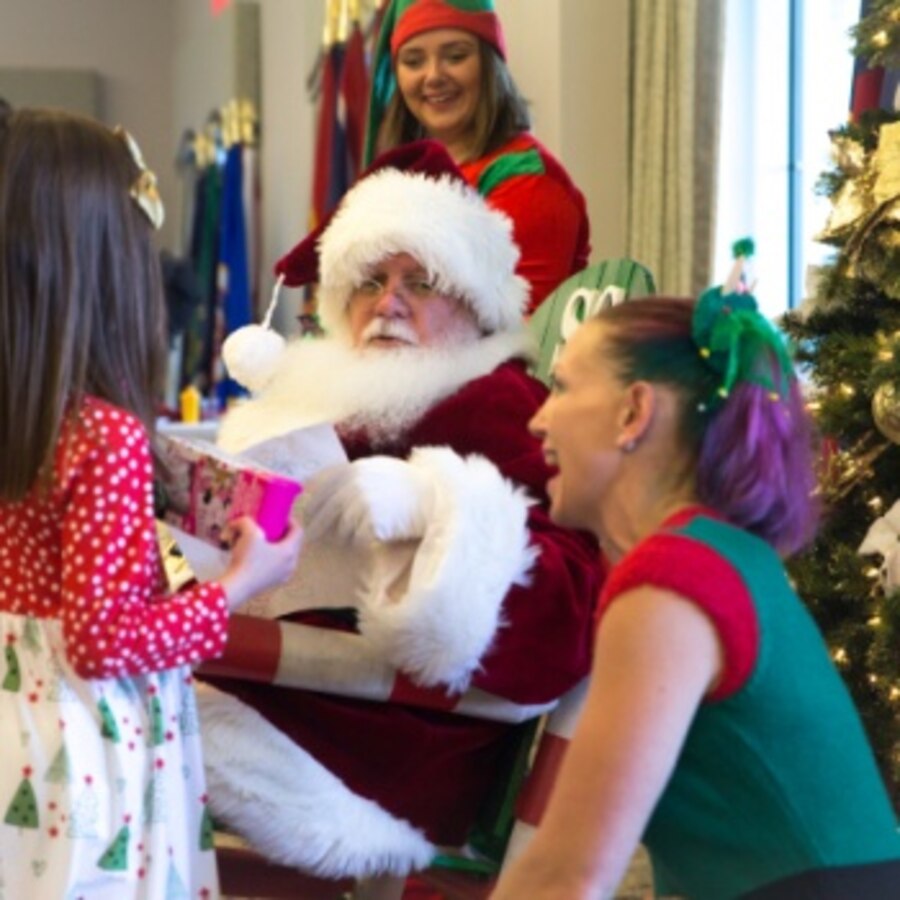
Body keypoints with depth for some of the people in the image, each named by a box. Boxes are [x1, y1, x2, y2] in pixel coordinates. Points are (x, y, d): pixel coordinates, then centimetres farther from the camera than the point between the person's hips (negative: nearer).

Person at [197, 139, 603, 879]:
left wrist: (428, 507, -29)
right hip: (272, 695, 7)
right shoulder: (329, 398, 18)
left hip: (386, 750, -7)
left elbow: (560, 627, -18)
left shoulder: (501, 410, -4)